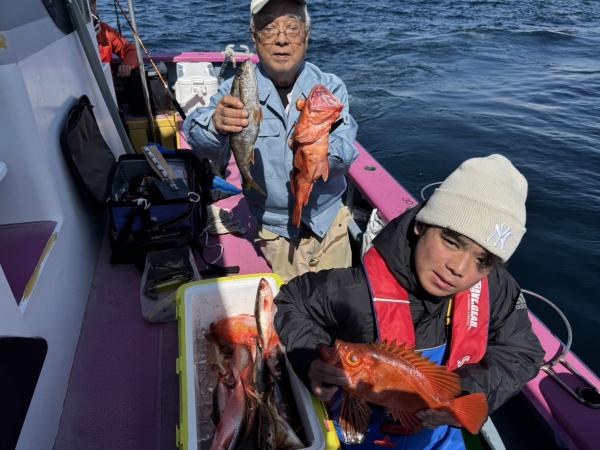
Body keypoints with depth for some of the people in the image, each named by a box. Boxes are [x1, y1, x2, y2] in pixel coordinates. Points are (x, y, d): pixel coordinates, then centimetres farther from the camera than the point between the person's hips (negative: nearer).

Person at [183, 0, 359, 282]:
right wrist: (215, 124, -50)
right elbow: (197, 135, -27)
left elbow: (346, 153, -20)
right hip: (273, 233, -2)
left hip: (329, 223, 2)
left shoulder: (331, 87, -6)